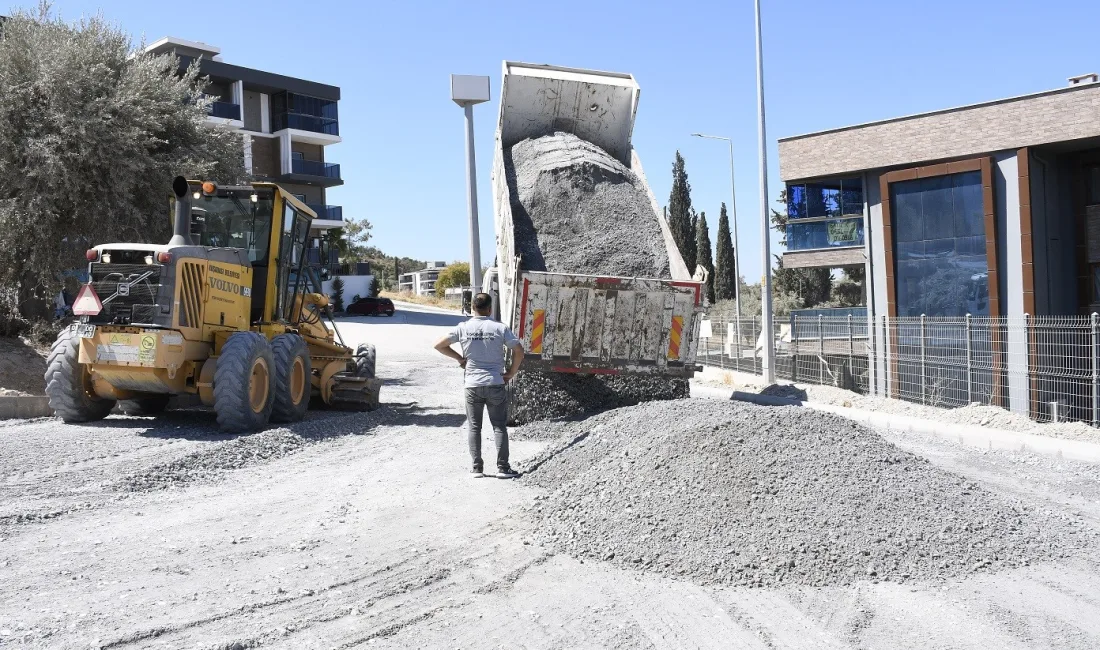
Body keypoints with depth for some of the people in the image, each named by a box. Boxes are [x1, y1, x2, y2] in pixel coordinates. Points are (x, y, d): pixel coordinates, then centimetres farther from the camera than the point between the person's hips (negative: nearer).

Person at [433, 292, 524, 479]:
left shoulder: (463, 328, -1)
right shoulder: (499, 328, -4)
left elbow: (439, 346, 2)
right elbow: (519, 351, -8)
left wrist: (459, 358, 11)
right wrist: (511, 373, 2)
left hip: (472, 385, 1)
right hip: (495, 384, -1)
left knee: (474, 427, 9)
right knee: (499, 427, 6)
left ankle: (477, 468, 10)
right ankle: (502, 468, 5)